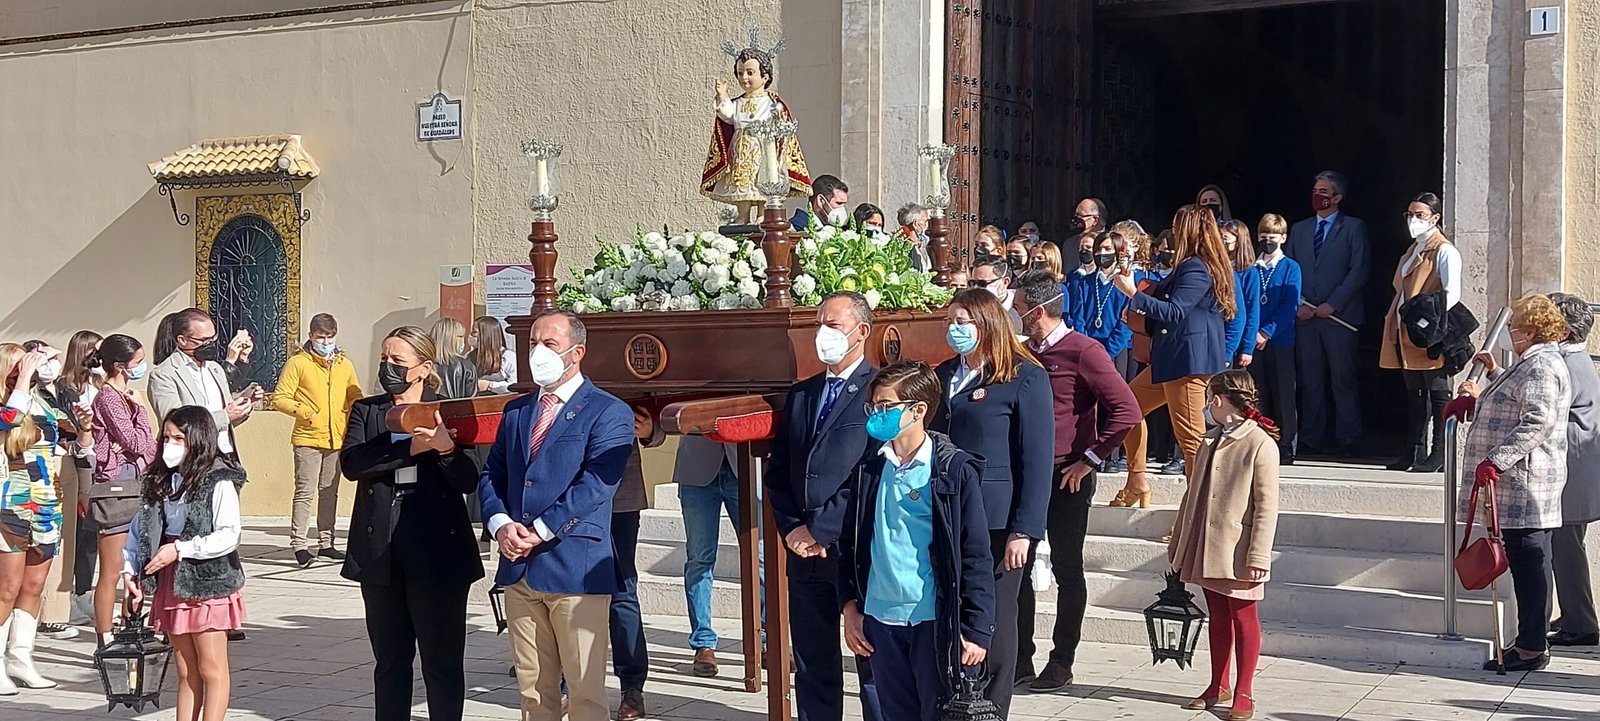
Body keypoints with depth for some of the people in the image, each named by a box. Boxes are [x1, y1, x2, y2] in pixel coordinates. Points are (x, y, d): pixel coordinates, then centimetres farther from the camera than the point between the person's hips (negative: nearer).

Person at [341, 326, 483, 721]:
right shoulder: (366, 410, 9)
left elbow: (469, 481, -5)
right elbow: (351, 462, -9)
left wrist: (445, 447, -23)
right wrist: (410, 448, -18)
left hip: (437, 553, -3)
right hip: (381, 553, 3)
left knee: (442, 661, 2)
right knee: (389, 660, 13)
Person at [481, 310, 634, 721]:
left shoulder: (608, 413, -3)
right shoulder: (516, 411, 18)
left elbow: (595, 484, -14)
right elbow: (491, 475, 14)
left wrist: (540, 531, -16)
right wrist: (500, 525, -5)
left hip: (575, 566, -6)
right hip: (519, 567, 6)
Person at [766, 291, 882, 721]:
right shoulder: (800, 395, 16)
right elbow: (777, 472, 14)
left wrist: (818, 530, -12)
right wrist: (791, 529, -2)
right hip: (805, 553, 6)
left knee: (873, 664, 3)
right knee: (813, 669, 11)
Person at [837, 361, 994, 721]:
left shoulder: (955, 470, -7)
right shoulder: (868, 469, 6)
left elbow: (976, 556, -8)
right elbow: (850, 544, 13)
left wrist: (976, 629, -10)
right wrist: (850, 606, 7)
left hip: (936, 621, -5)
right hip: (881, 619, 5)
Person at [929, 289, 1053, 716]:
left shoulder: (1025, 378, -5)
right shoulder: (944, 375, 12)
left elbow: (1037, 459, -9)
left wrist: (1024, 531, -15)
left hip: (996, 523, -5)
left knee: (992, 626, 4)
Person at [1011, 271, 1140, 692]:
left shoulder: (1083, 351, -11)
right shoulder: (1026, 353, 11)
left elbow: (1127, 412, -18)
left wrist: (1089, 460, -15)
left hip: (1067, 479, -7)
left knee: (1066, 570, 3)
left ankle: (1062, 664, 11)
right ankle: (1019, 658, 17)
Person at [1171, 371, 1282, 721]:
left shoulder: (1261, 444, -13)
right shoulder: (1211, 440, 11)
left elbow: (1267, 506, -15)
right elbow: (1193, 492, 16)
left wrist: (1258, 557, -18)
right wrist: (1179, 541, 17)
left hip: (1238, 552, -7)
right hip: (1206, 547, 7)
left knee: (1243, 618, 4)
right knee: (1218, 617, 15)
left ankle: (1244, 693, 12)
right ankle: (1218, 686, 25)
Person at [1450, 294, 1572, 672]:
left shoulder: (1541, 366, -14)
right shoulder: (1531, 364, 20)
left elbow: (1536, 423, -23)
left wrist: (1496, 460, -28)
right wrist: (1495, 372, 39)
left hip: (1526, 485, -11)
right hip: (1519, 487, 11)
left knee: (1529, 562, -6)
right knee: (1526, 563, 13)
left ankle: (1532, 648, -3)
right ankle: (1530, 642, 18)